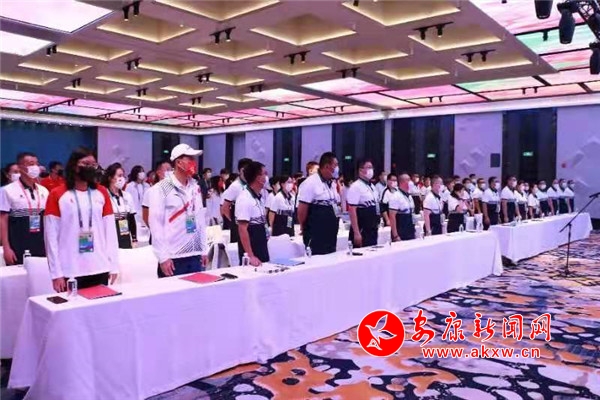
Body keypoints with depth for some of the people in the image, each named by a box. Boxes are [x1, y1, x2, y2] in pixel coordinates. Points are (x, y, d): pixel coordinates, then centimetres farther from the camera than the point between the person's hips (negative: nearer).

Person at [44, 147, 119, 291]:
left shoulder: (102, 193, 8)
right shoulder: (57, 195, -1)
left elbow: (110, 229, 6)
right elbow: (51, 236, -3)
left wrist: (114, 264, 1)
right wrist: (56, 273, -7)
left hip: (100, 269, 3)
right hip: (70, 271, -3)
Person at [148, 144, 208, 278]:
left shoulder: (195, 188, 11)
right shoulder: (160, 189, -7)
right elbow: (155, 224, -9)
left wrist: (204, 249, 11)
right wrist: (163, 256, -12)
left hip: (195, 256, 5)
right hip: (173, 258, -5)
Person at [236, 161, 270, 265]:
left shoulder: (261, 194, 4)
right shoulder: (245, 199, -20)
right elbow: (242, 229, -23)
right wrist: (250, 256, -26)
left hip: (262, 245, 8)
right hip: (250, 246, -8)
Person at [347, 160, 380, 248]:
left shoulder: (372, 187, 13)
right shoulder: (356, 187, -13)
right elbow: (352, 210, -18)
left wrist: (376, 225, 18)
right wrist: (356, 233, -22)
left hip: (373, 231, 8)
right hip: (362, 232, -8)